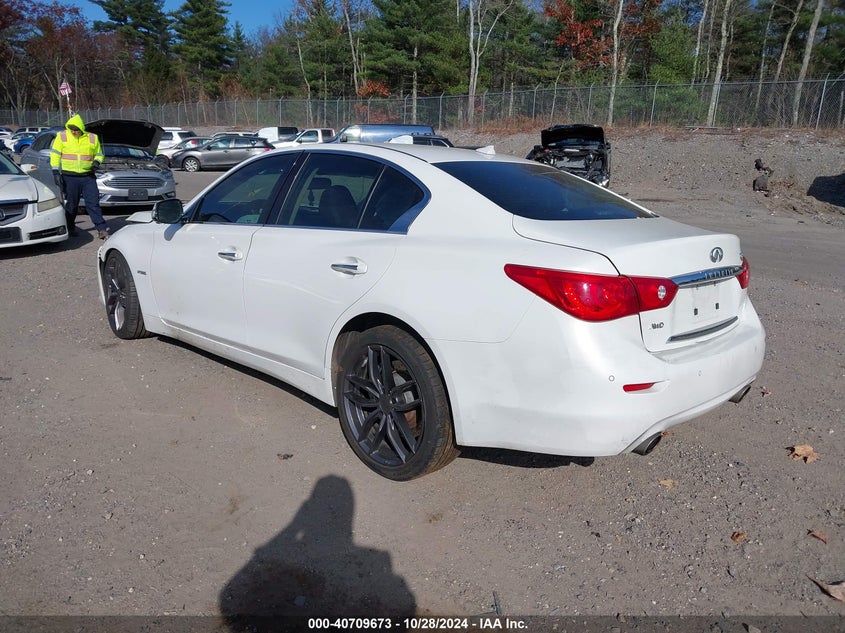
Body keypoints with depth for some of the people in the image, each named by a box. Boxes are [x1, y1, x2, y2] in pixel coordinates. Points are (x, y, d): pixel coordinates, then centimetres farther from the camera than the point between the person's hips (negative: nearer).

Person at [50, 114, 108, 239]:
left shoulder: (92, 138, 6)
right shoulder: (62, 137, 2)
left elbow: (99, 154, 18)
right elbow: (55, 155, 3)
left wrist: (97, 162, -4)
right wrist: (56, 172, -4)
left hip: (88, 177, 1)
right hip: (70, 177, -1)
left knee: (93, 203, -3)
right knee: (71, 204, 6)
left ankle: (102, 229, -5)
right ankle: (70, 228, 20)